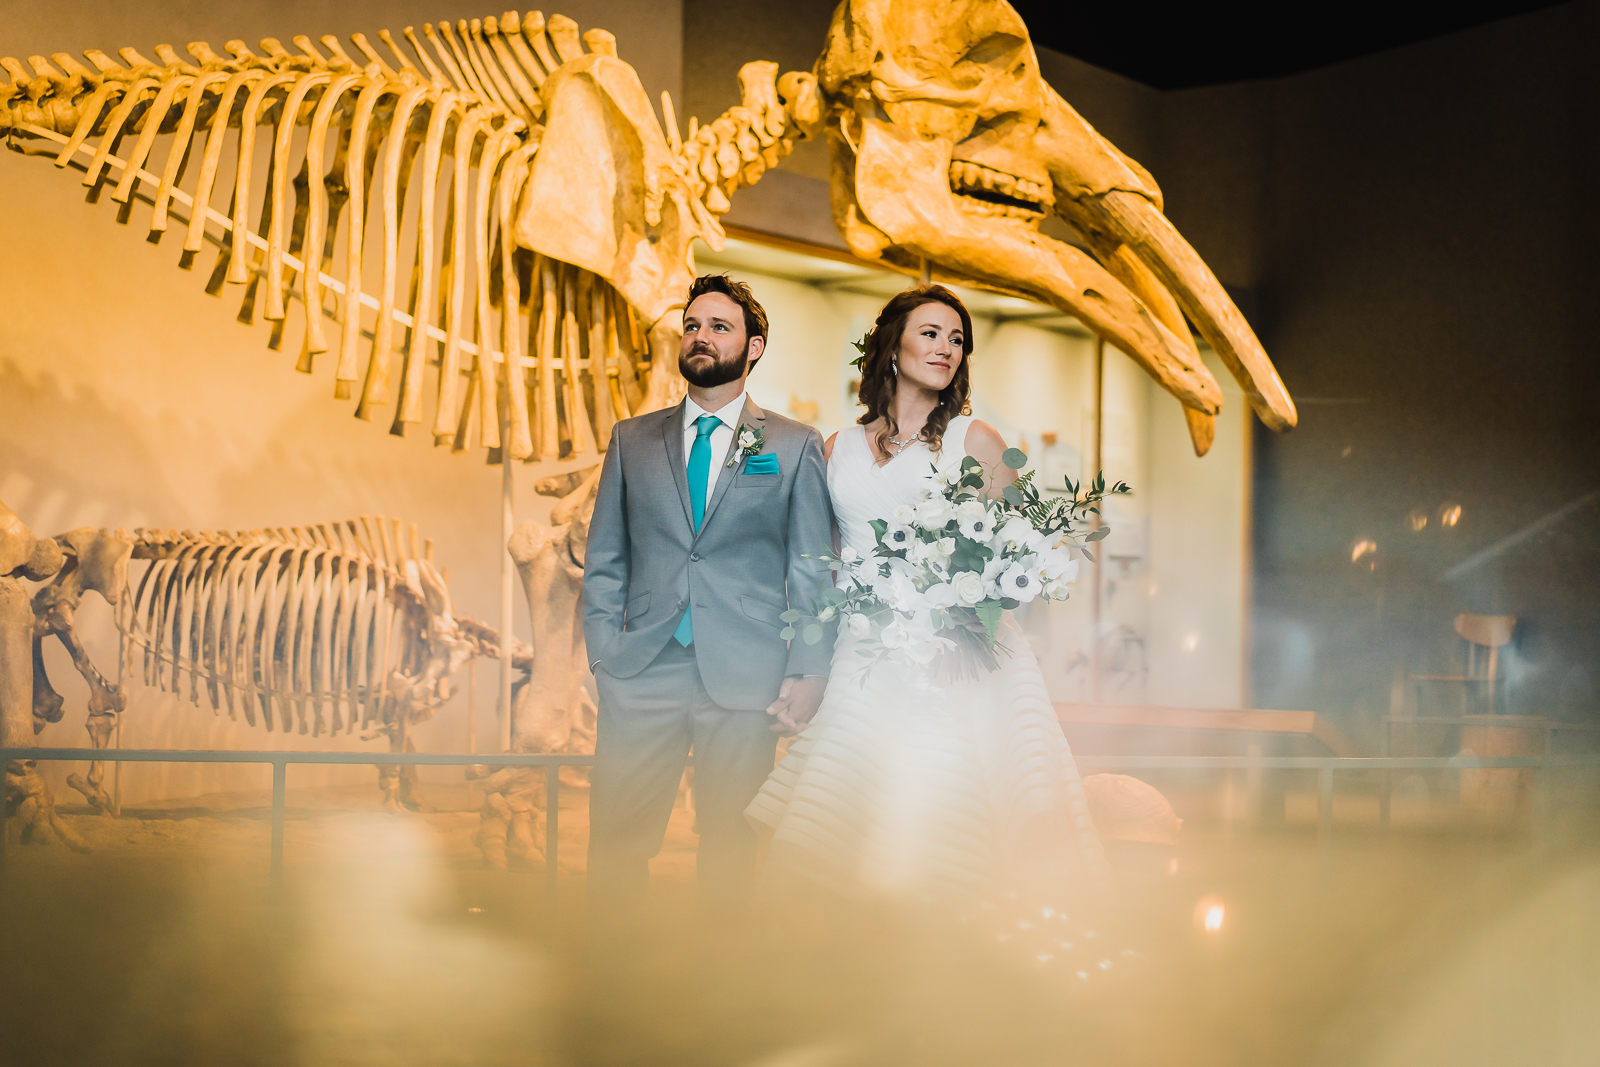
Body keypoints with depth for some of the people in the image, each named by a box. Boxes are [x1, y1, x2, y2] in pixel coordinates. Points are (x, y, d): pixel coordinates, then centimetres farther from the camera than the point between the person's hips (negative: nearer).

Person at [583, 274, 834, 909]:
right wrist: (603, 655, 2)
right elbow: (604, 560, 13)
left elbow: (813, 571, 4)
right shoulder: (632, 441, 14)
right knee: (616, 843, -1)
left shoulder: (795, 447, 8)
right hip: (641, 677, 2)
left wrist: (807, 675, -5)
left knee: (728, 844, 5)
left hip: (746, 685, -1)